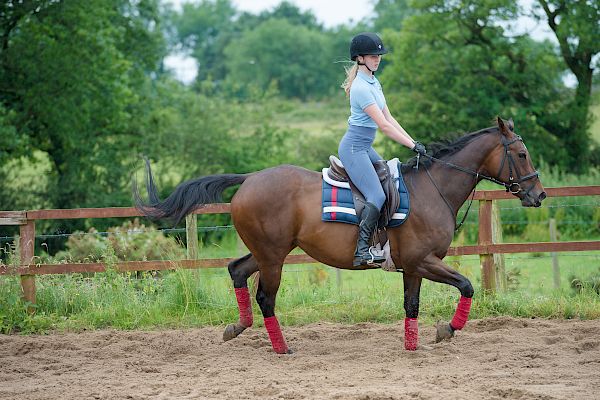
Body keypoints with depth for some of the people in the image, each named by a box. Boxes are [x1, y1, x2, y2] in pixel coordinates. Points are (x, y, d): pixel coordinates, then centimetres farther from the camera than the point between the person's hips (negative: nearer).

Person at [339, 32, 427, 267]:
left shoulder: (374, 83, 13)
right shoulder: (361, 87, -18)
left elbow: (389, 118, 14)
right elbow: (384, 125, -20)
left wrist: (414, 143, 6)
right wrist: (413, 146, -18)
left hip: (364, 148, 11)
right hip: (354, 148, -11)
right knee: (377, 196, -20)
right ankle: (362, 250, -23)